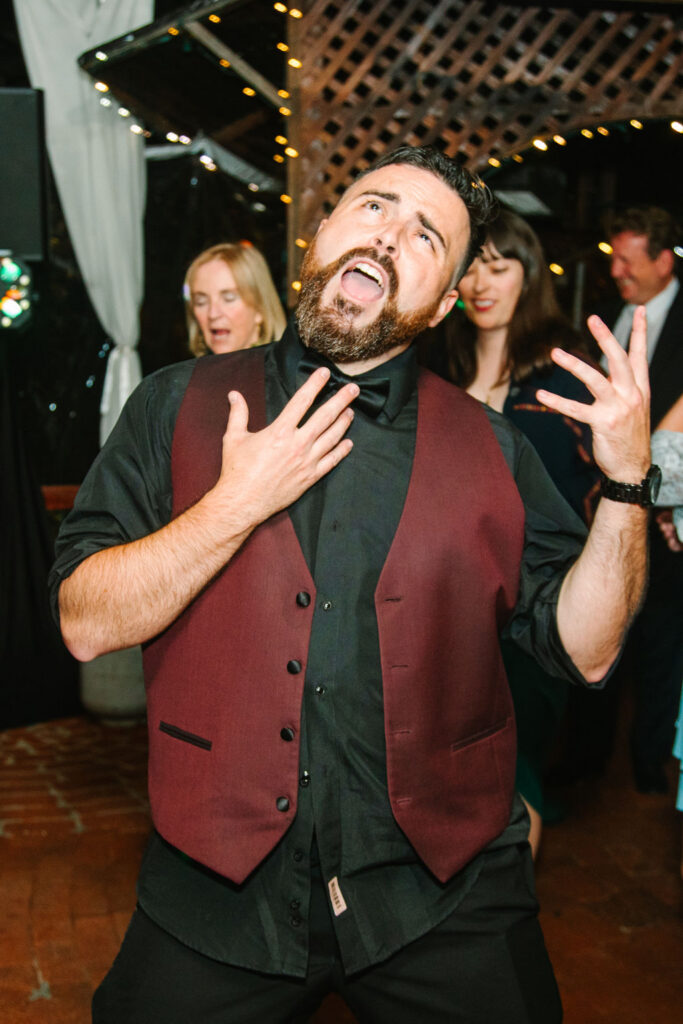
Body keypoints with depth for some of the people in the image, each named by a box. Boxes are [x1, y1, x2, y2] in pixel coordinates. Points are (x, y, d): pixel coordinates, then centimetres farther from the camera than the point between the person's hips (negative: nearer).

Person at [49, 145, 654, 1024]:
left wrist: (626, 480, -13)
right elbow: (85, 623, -6)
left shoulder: (489, 450, 1)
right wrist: (238, 503, -16)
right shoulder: (180, 406, 0)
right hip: (220, 886, 0)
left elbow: (582, 649, -1)